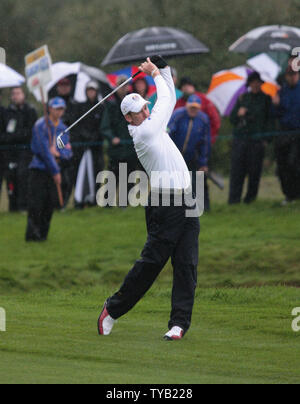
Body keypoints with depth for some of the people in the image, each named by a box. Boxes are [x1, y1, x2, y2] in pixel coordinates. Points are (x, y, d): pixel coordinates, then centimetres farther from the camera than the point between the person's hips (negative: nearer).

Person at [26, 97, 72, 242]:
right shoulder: (41, 125, -7)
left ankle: (42, 233, 7)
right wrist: (55, 171, -14)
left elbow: (68, 152, 10)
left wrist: (58, 153, -14)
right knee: (36, 203, -10)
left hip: (53, 171, 5)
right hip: (39, 169, -5)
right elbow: (44, 150, -13)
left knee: (51, 203, -1)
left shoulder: (63, 128, 12)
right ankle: (32, 234, -6)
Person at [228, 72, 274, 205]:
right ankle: (234, 198, -7)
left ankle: (251, 196, 12)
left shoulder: (266, 99, 7)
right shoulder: (243, 98, 15)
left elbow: (270, 119, 5)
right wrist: (238, 114, -4)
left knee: (254, 169, -1)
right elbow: (232, 119, 18)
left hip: (257, 140, -2)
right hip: (240, 138, 2)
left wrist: (266, 137, -5)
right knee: (237, 169, -6)